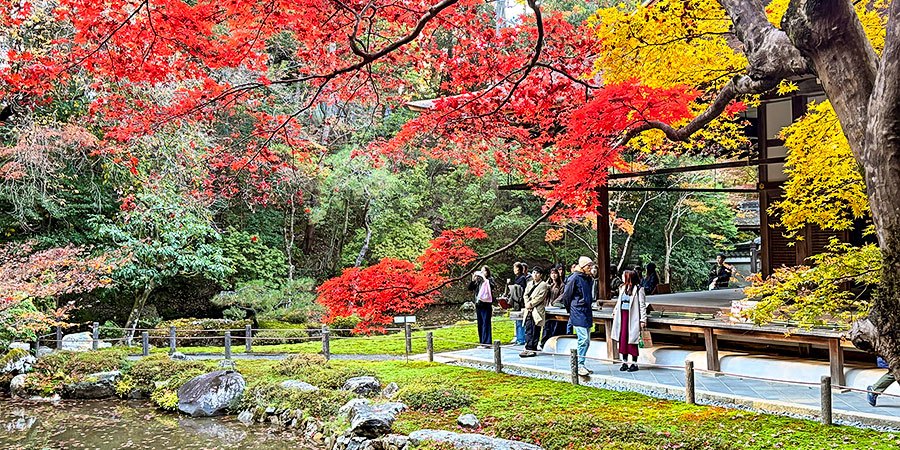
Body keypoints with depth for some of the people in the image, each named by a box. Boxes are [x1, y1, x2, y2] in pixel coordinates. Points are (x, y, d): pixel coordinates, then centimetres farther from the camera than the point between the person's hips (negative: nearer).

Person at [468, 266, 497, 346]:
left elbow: (493, 286, -20)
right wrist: (473, 280, -4)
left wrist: (485, 279, -24)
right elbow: (470, 288, 10)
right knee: (480, 324, 10)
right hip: (478, 304, 6)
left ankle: (487, 342, -6)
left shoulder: (490, 279, 0)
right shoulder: (478, 280, 12)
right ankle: (482, 342, 18)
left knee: (486, 323, -8)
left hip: (486, 305, -6)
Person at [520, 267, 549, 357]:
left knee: (535, 331, -5)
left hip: (537, 311, -6)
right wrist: (527, 305, -3)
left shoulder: (543, 285, -1)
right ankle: (528, 349, 5)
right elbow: (526, 295, 14)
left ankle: (532, 350, -5)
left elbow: (539, 298, -9)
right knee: (528, 330, 3)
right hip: (529, 311, 6)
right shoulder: (530, 284, 19)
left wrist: (530, 304, -10)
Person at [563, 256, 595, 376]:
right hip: (578, 313, -8)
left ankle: (580, 364, 15)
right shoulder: (574, 278, -10)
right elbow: (566, 296, -4)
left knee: (586, 340, 8)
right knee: (583, 338, -16)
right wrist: (571, 310, 5)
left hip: (587, 313, 8)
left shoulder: (588, 279, 14)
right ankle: (579, 365, -12)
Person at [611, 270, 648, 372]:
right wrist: (615, 311, 20)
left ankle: (634, 363, 5)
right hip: (622, 315, 6)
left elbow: (642, 305, -7)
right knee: (623, 338, 5)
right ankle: (624, 362, 13)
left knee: (632, 340, -3)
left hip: (632, 317, -6)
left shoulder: (638, 289, -7)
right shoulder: (622, 288, 13)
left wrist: (643, 319, -11)